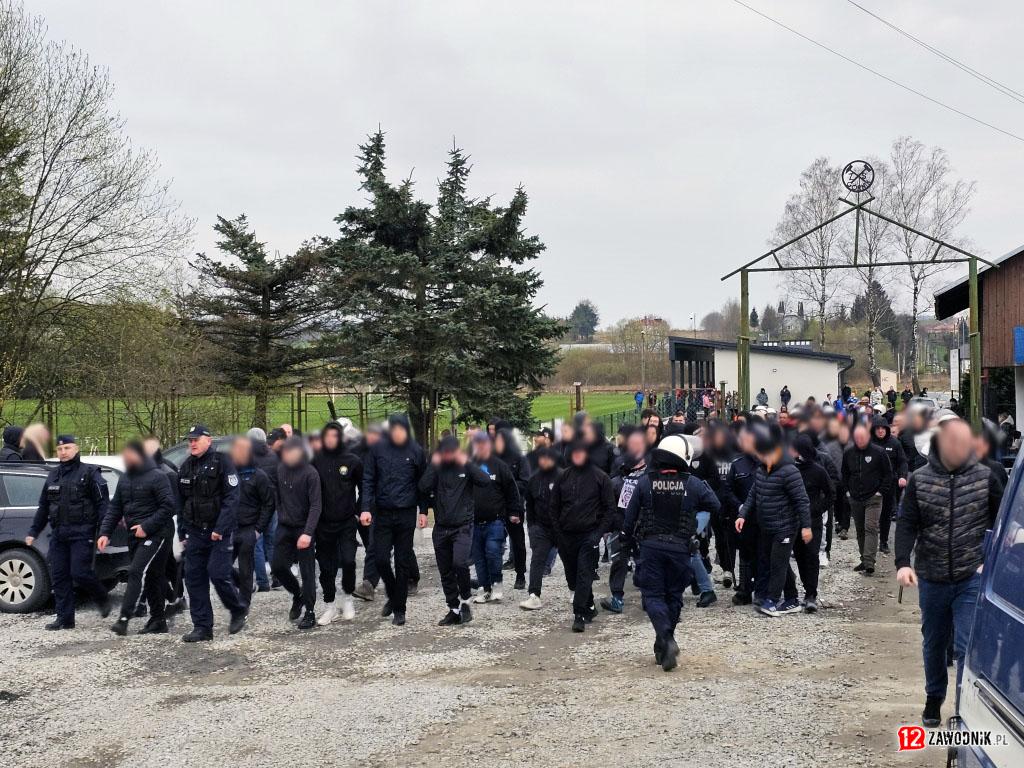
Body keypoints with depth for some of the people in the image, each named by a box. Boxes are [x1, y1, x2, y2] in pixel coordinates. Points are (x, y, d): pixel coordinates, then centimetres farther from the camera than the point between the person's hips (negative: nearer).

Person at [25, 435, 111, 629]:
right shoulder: (53, 475, 17)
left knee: (80, 573, -12)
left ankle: (102, 599, 15)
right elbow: (43, 506, 24)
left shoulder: (89, 473, -2)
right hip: (58, 534, 7)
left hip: (81, 533, -6)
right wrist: (33, 531, 19)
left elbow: (103, 502, -9)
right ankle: (65, 619, 11)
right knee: (59, 576, 4)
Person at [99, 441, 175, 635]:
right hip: (135, 536, 8)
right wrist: (105, 532, 3)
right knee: (150, 577, 11)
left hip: (156, 534, -8)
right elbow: (114, 508, 14)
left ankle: (124, 618, -22)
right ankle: (158, 621, 17)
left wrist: (146, 527, -19)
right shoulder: (125, 479, 14)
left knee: (137, 572, -18)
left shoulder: (156, 477, -10)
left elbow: (168, 506, -16)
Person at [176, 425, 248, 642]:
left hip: (220, 530, -6)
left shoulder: (222, 462, -7)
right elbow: (181, 502, 20)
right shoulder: (186, 467, 13)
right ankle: (202, 628, 8)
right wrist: (182, 532, 15)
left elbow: (231, 498, -13)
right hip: (195, 531, 6)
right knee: (194, 577, 2)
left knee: (218, 573, -13)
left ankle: (238, 610, 13)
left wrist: (220, 529, -19)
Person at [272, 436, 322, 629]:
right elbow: (278, 497, 13)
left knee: (307, 571, 0)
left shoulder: (310, 473, -13)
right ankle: (298, 594, 29)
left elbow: (316, 505, -17)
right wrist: (281, 517, 4)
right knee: (277, 566, 3)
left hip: (304, 528, -5)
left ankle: (309, 613, 10)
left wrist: (308, 533, -25)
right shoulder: (280, 469, 3)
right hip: (285, 526, 5)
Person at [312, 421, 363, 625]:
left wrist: (359, 511, 4)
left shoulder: (352, 461, -3)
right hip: (323, 524, 2)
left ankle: (347, 597, 11)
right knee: (326, 566, 6)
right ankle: (329, 606, 20)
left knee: (348, 561, -13)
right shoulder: (316, 461, 0)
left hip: (347, 522, -2)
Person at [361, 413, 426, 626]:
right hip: (383, 513, 1)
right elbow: (368, 480, 2)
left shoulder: (416, 451, -2)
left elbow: (422, 482, 5)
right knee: (381, 559, -2)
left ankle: (399, 609, 15)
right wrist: (366, 508, -7)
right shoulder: (378, 449, -1)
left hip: (406, 514, -1)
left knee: (403, 562, 4)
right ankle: (392, 595, 25)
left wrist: (423, 511, 1)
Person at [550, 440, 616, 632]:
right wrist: (558, 530, 4)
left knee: (584, 574, -12)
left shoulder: (600, 478, -2)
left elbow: (609, 509, -1)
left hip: (589, 535, -4)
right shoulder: (564, 476, 8)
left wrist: (599, 533, -10)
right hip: (566, 536, 4)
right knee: (572, 576, 9)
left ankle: (580, 615, -12)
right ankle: (589, 608, 25)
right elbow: (554, 506, 14)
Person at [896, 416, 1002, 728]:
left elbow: (1000, 521, 5)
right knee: (933, 643, 18)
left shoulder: (985, 477, -4)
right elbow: (906, 524, -5)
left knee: (968, 646, -8)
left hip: (972, 578, -2)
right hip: (931, 578, 2)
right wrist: (903, 563, -18)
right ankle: (934, 699, 38)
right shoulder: (920, 480, -4)